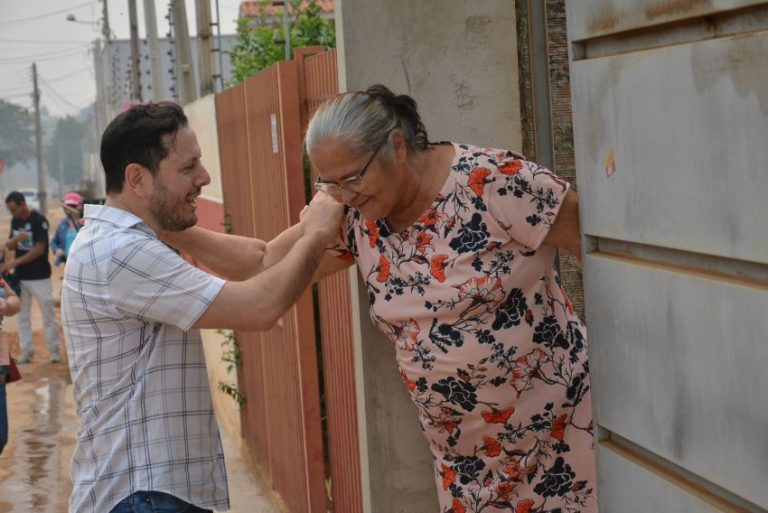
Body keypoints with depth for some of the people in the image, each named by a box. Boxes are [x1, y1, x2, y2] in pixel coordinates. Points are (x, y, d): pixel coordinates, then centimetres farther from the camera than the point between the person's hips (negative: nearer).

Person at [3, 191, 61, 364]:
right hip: (20, 276, 7)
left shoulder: (38, 220, -14)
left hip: (39, 276, -6)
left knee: (48, 315, 0)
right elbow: (9, 246, 10)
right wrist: (15, 239, -14)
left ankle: (54, 351, 8)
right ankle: (26, 352, 14)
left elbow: (40, 249, -18)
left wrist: (15, 263, -19)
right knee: (23, 316, 8)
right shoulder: (15, 221, 7)